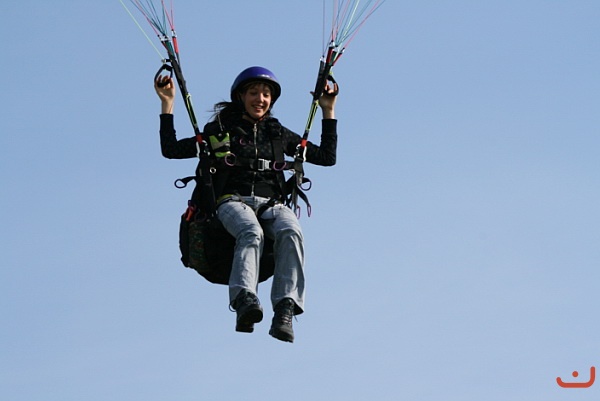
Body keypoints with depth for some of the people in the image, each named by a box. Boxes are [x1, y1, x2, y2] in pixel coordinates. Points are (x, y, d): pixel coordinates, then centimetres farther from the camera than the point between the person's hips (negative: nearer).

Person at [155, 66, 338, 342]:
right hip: (233, 202, -2)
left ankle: (285, 309, -48)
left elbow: (327, 157, 28)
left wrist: (328, 111, 26)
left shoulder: (277, 133, 25)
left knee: (290, 232, -36)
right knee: (251, 232, -40)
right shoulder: (220, 129, 18)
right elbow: (171, 150, 13)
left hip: (271, 205, 2)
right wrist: (167, 104, 10)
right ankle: (244, 300, -62)